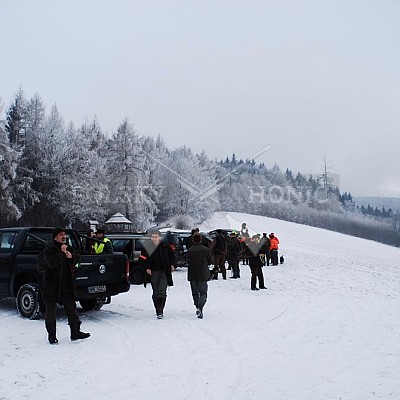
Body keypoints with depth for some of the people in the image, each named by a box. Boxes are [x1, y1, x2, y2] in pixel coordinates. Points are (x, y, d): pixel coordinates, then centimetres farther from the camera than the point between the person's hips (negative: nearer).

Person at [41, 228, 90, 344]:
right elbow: (52, 262, -25)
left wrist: (71, 256, -10)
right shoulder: (49, 248, -11)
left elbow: (76, 259, 10)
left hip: (66, 284, 6)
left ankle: (75, 332, 16)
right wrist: (62, 253, -25)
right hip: (52, 285, -6)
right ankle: (51, 335, 17)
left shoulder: (67, 247, 11)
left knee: (71, 308, 8)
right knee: (51, 311, 4)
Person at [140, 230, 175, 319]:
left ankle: (160, 311, -7)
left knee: (162, 292, -11)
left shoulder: (165, 246, -1)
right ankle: (158, 311, 16)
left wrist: (171, 265, 5)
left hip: (164, 272, -2)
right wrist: (146, 268, -1)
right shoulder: (147, 248, 1)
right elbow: (143, 259, 10)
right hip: (153, 272, 2)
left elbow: (172, 255, 16)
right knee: (155, 293, 5)